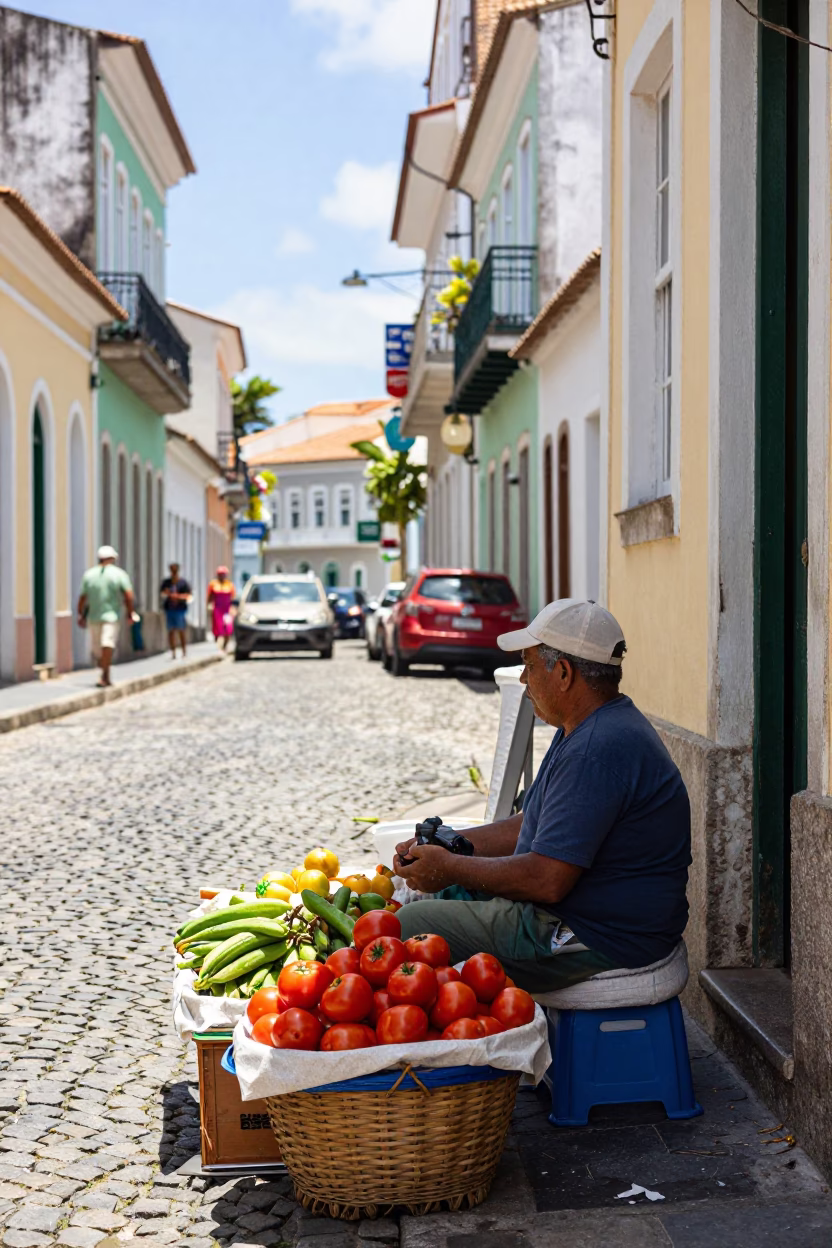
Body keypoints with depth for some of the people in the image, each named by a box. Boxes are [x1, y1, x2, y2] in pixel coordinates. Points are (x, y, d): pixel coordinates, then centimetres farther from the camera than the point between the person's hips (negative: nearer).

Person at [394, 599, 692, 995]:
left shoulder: (598, 750, -26)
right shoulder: (587, 730, 11)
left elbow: (546, 880, -28)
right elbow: (530, 826, 20)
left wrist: (450, 868, -14)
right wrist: (443, 846, 10)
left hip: (599, 942, -11)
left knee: (408, 927, -9)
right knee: (438, 896, 20)